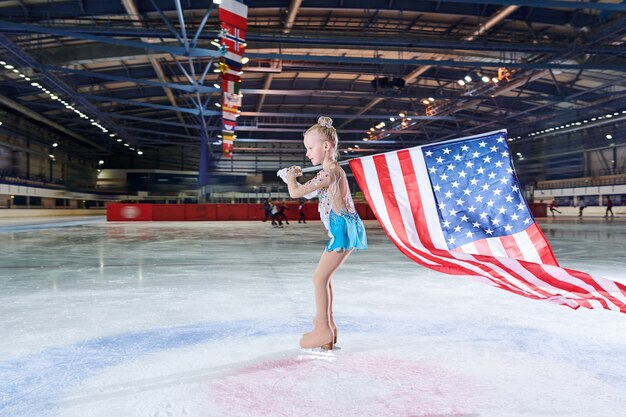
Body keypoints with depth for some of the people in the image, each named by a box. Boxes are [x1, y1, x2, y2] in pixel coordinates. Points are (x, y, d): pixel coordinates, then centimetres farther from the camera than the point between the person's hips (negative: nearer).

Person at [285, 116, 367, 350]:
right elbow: (309, 192, 28)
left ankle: (323, 330, 0)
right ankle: (328, 324, 24)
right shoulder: (333, 169, 16)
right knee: (324, 277, 16)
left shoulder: (329, 172, -16)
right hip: (342, 230, 11)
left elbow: (296, 193, -18)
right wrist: (296, 178, 15)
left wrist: (291, 178, 2)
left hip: (343, 229, -11)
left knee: (319, 277, -7)